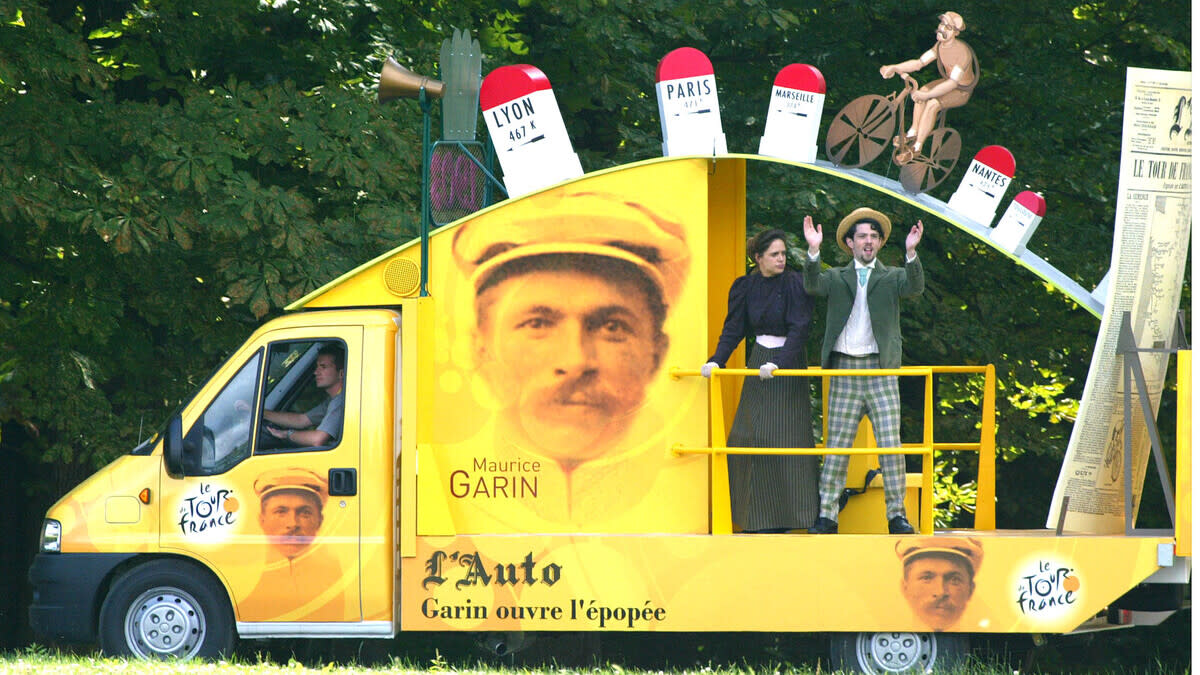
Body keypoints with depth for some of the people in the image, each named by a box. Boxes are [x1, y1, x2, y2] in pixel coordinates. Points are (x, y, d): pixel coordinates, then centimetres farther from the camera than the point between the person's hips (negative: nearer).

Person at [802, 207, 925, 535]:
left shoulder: (891, 277, 10)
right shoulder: (837, 277, 13)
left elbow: (915, 287, -10)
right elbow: (813, 286, -7)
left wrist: (911, 253, -27)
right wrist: (814, 251, -22)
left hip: (881, 369, -1)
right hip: (843, 369, 1)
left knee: (890, 444, -5)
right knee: (836, 445, 1)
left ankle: (896, 514, 0)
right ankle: (827, 514, 5)